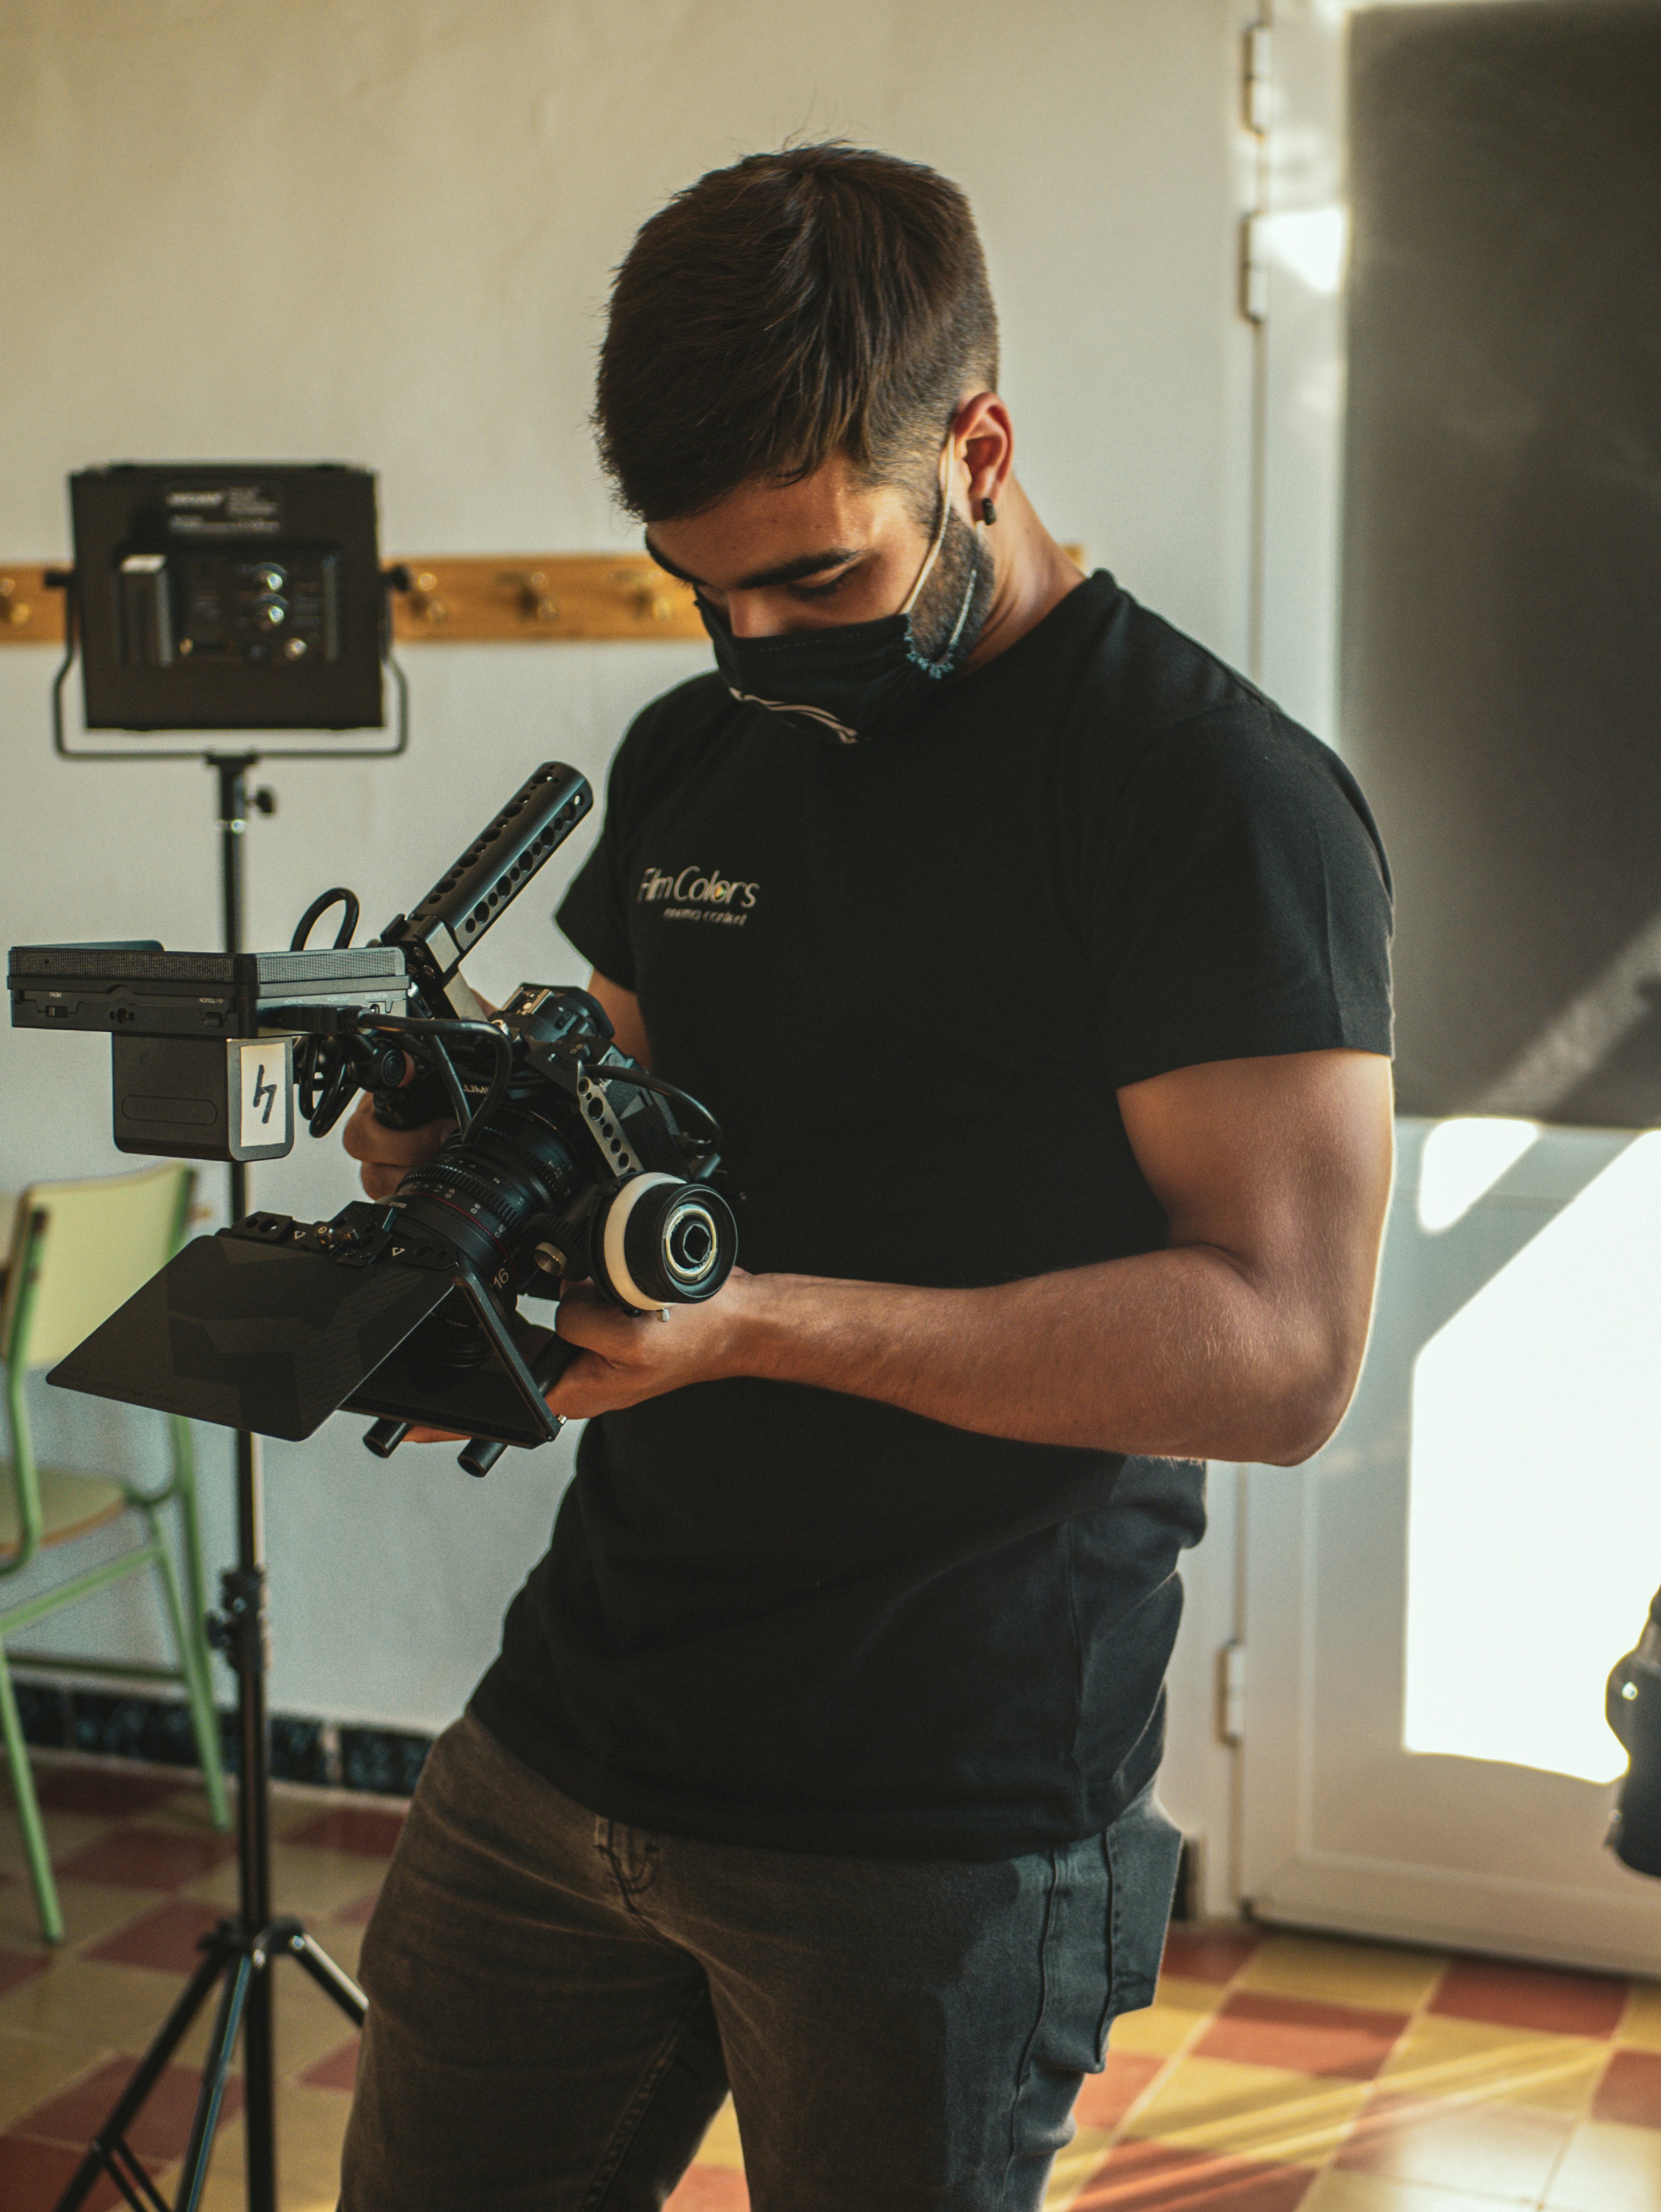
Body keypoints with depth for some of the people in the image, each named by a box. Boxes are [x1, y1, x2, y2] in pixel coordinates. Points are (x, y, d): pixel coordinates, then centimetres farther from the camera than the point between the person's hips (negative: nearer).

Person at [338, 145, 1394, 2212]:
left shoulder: (1221, 795, -12)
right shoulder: (690, 754, 10)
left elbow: (1281, 1351, -19)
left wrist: (761, 1319, -27)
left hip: (940, 1830, -6)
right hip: (566, 1734, 6)